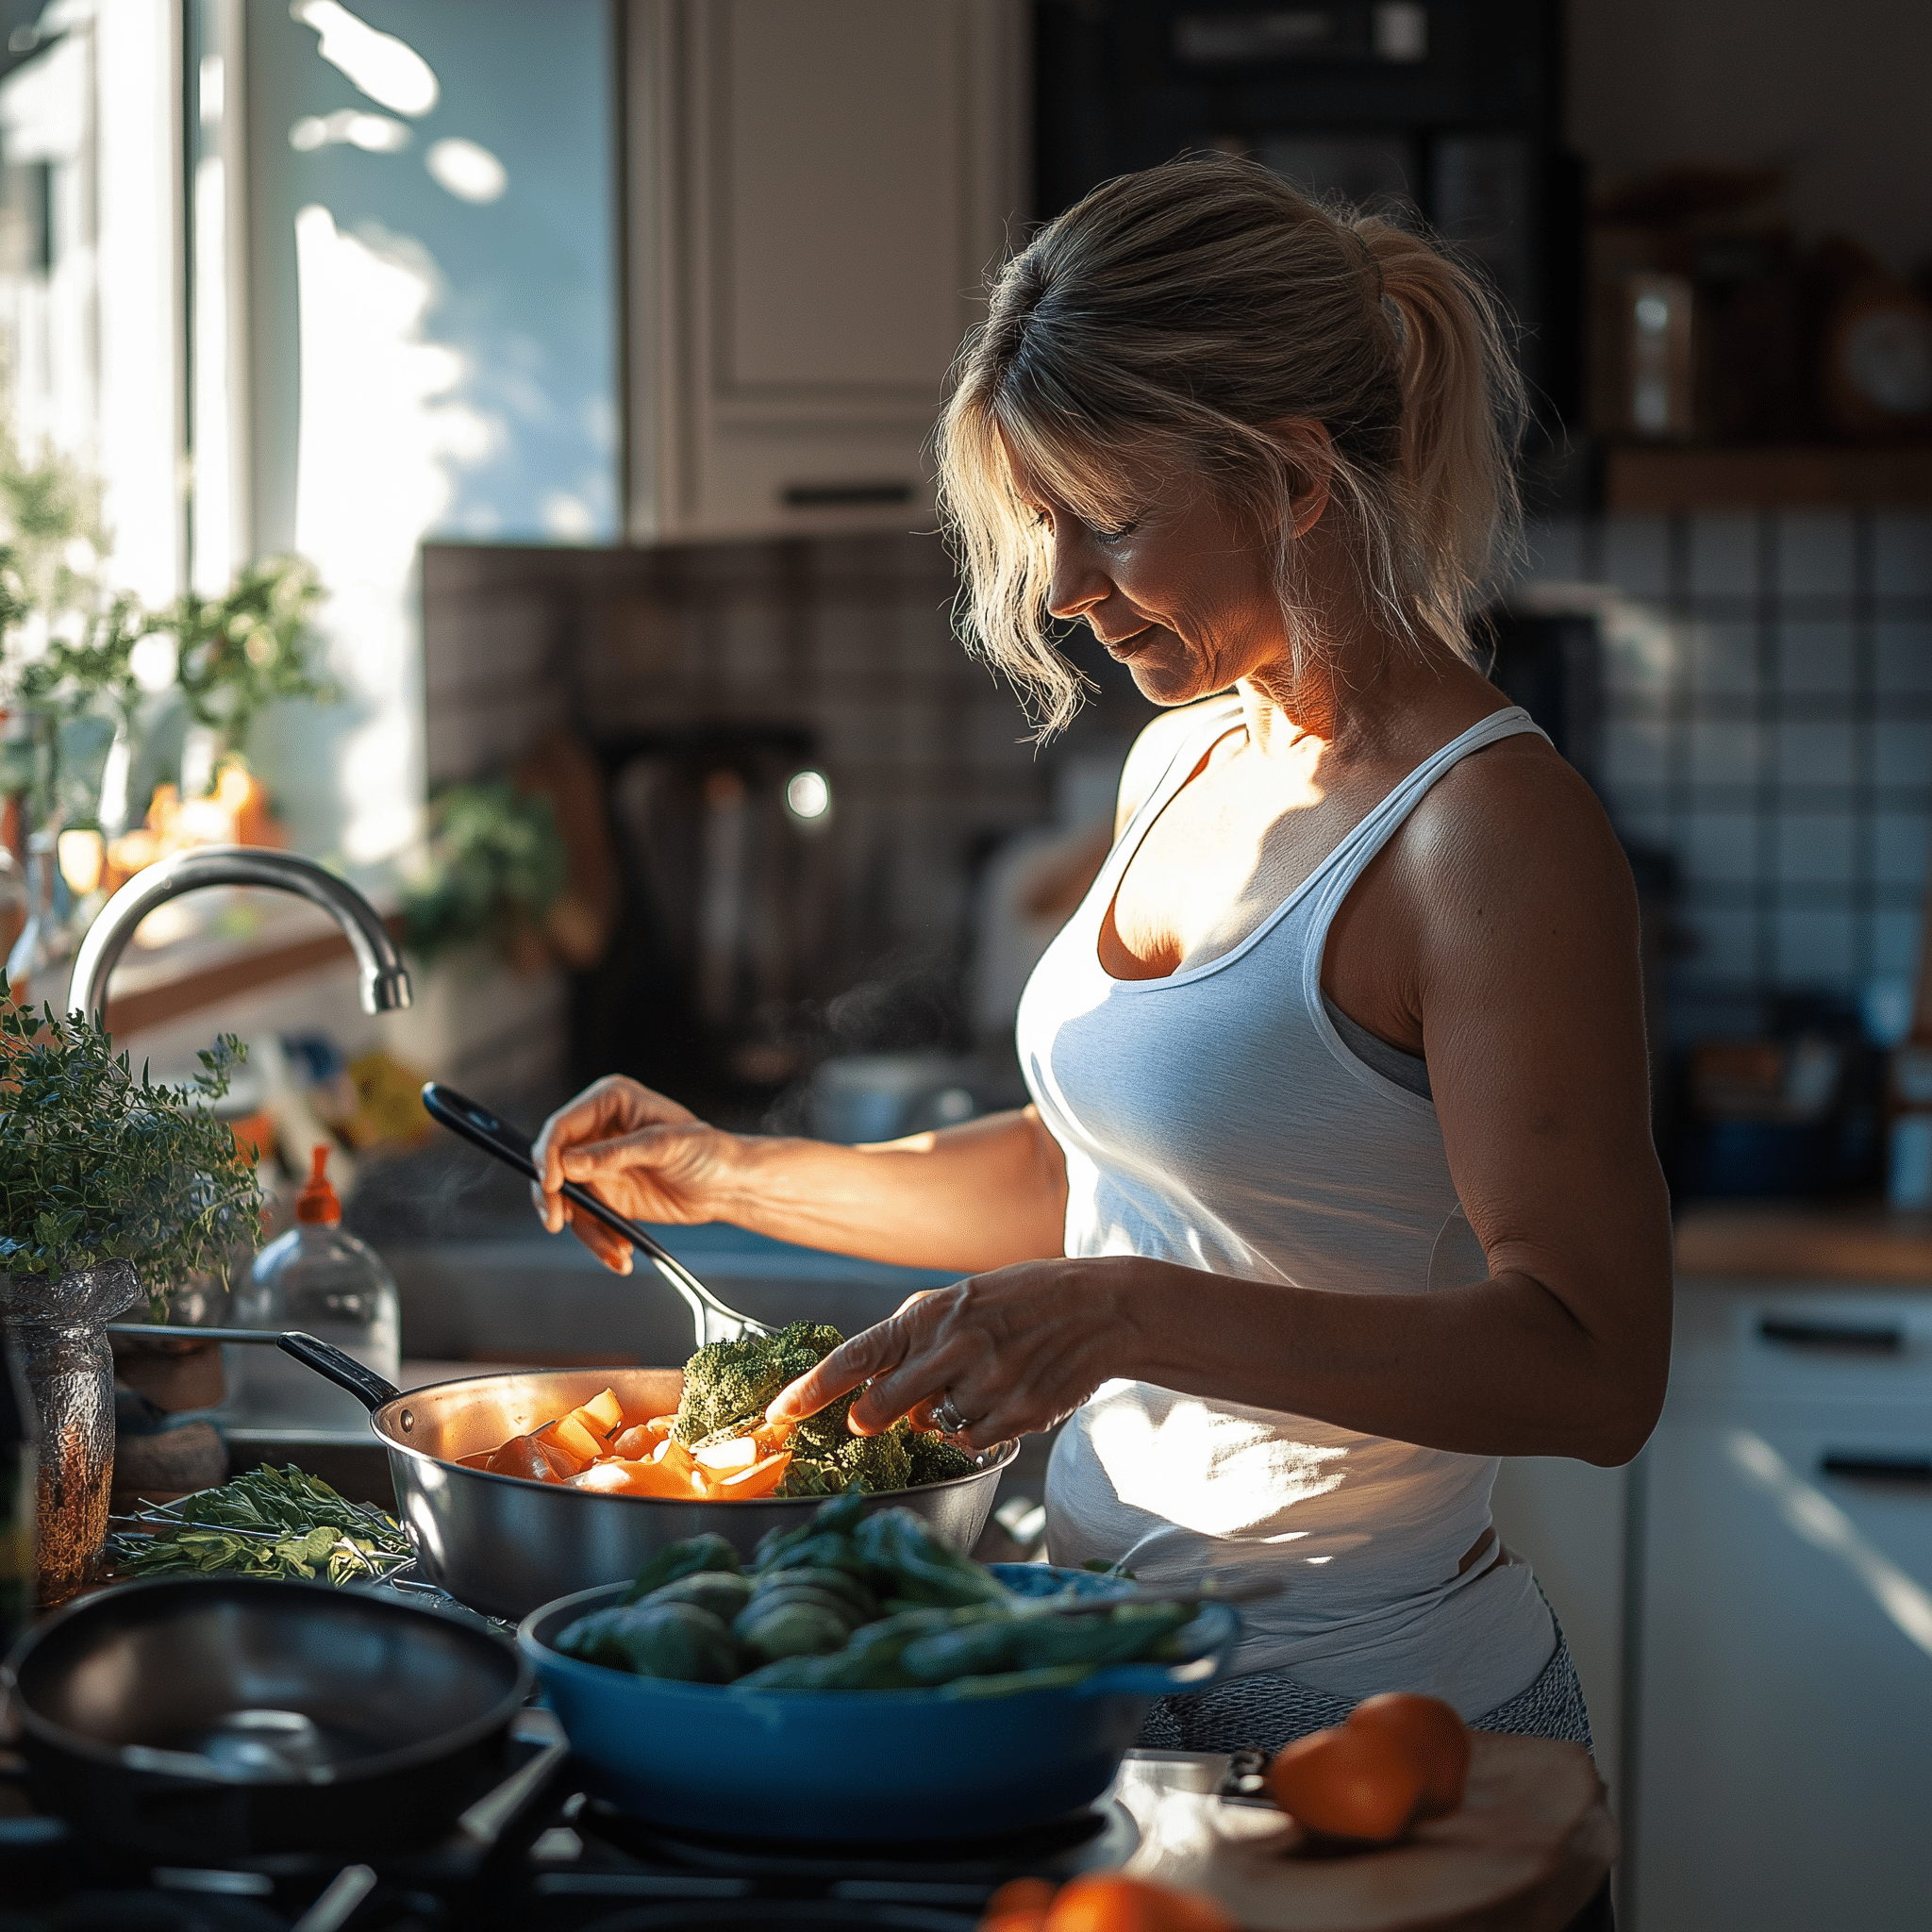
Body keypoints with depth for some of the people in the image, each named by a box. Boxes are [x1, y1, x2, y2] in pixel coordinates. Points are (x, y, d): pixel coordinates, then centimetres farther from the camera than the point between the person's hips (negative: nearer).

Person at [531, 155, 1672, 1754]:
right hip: (1113, 1652, 8)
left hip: (1373, 1708, -8)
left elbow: (1592, 1365, -26)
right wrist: (732, 1176, 13)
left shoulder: (1494, 829, -20)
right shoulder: (1184, 765, 7)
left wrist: (1137, 1317, -34)